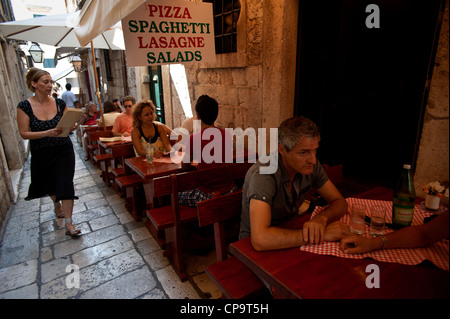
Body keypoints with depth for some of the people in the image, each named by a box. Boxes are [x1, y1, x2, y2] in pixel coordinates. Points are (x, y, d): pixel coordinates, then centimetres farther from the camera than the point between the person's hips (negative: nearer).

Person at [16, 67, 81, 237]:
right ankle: (57, 205, 52)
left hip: (64, 151, 0)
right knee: (49, 183, 21)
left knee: (65, 183, -8)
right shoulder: (25, 106, -10)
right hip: (41, 154, 1)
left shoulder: (59, 103, -4)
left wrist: (72, 126, -17)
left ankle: (68, 224, -4)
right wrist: (47, 133, -26)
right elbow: (24, 133, -12)